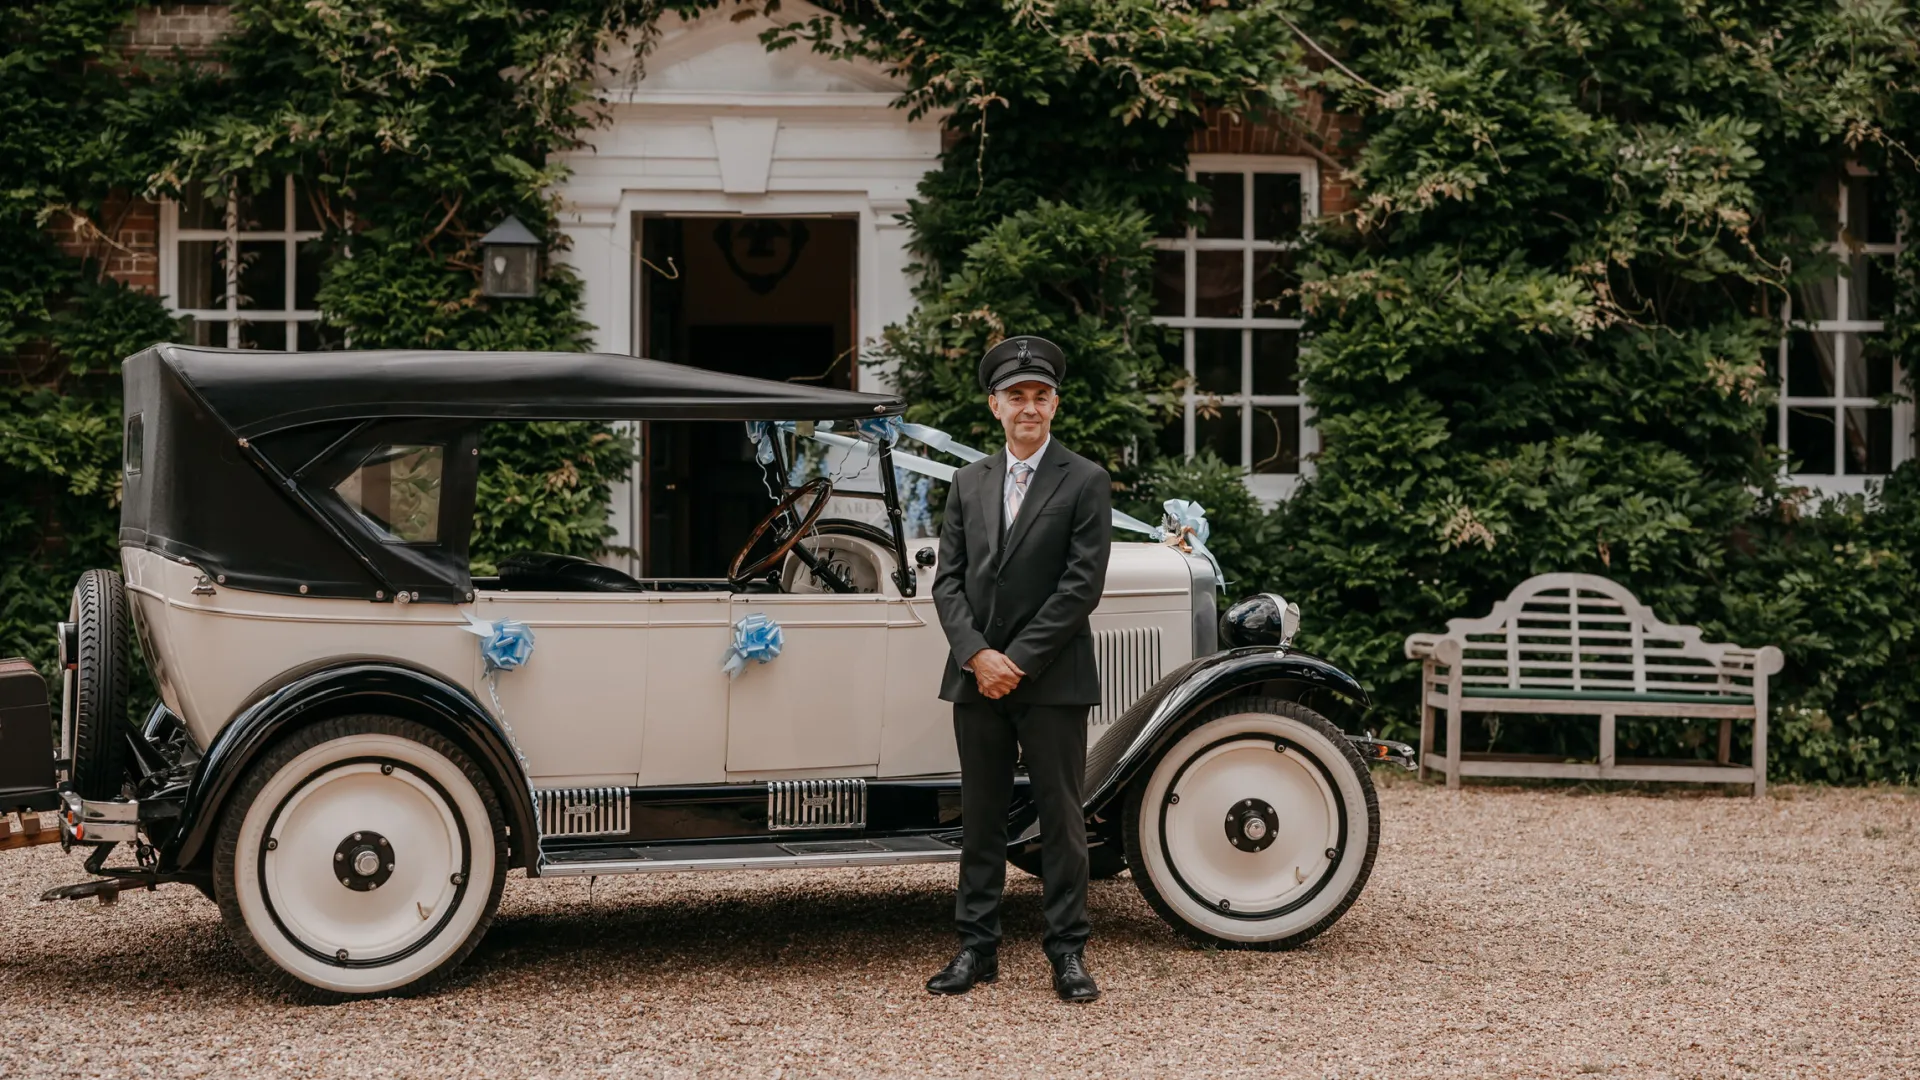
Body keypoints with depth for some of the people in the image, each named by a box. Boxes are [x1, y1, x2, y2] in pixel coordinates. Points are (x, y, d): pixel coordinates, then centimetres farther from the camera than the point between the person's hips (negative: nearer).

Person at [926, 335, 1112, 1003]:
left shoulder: (1085, 483, -2)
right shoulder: (968, 484, 11)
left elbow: (1081, 585, -10)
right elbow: (948, 580, 6)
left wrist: (1018, 660, -13)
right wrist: (977, 655, -9)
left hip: (1052, 679, -4)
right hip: (976, 677, 4)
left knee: (1060, 816, 2)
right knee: (980, 816, 8)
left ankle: (1067, 952, 9)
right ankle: (977, 948, 15)